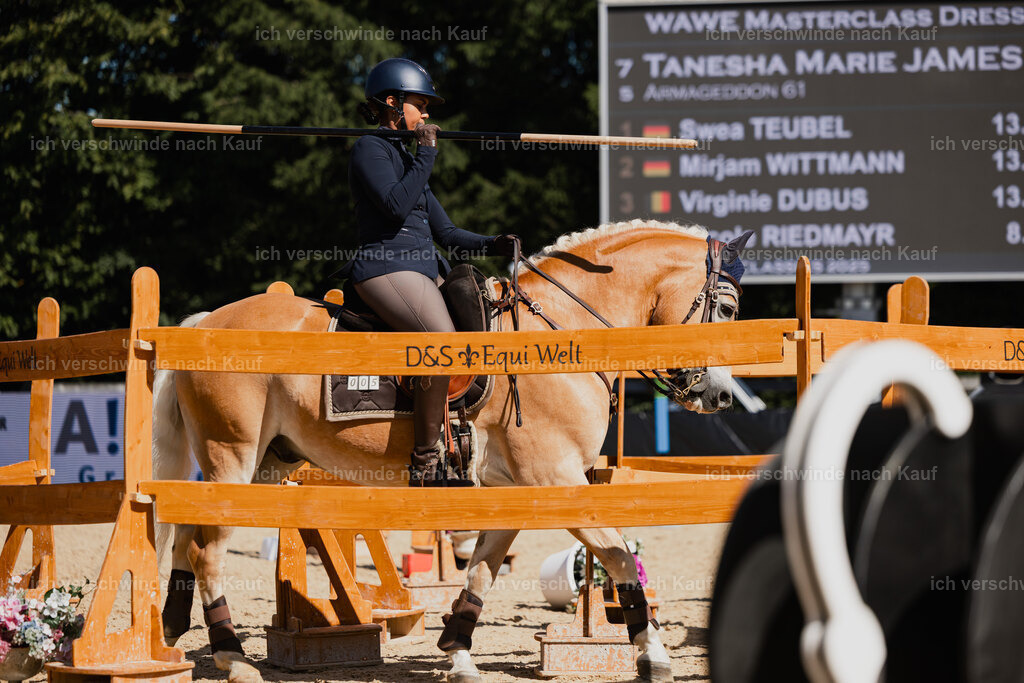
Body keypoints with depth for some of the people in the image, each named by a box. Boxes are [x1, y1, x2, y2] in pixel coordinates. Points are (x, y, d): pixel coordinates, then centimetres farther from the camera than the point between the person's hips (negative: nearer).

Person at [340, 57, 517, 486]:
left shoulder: (405, 158, 27)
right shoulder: (370, 149, -1)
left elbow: (445, 232, 24)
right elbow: (397, 205, -18)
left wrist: (492, 245, 8)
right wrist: (427, 154, -8)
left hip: (422, 271, 10)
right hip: (387, 267, -10)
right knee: (442, 339, -31)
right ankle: (425, 465, -29)